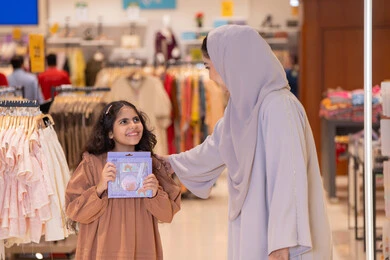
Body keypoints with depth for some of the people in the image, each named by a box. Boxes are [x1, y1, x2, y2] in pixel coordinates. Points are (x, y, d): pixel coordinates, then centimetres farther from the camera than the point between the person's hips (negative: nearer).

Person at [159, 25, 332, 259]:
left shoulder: (278, 106, -18)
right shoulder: (244, 105, 11)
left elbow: (288, 177, -23)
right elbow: (215, 149, 29)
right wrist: (175, 163, 44)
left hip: (276, 233, -9)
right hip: (253, 231, 9)